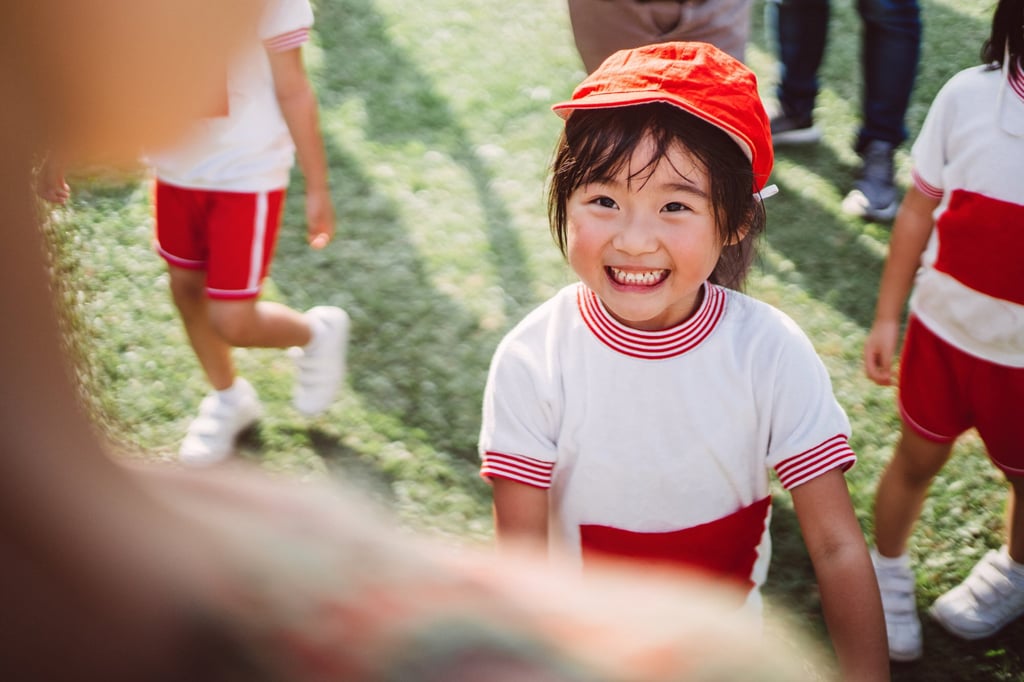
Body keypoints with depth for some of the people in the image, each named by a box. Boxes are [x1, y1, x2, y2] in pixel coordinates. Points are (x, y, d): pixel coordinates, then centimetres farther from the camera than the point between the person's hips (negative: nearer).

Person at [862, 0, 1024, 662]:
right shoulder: (970, 96, -13)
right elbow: (919, 209, -2)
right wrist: (887, 318, 1)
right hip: (944, 328, 1)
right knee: (918, 457, 18)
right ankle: (889, 572, 43)